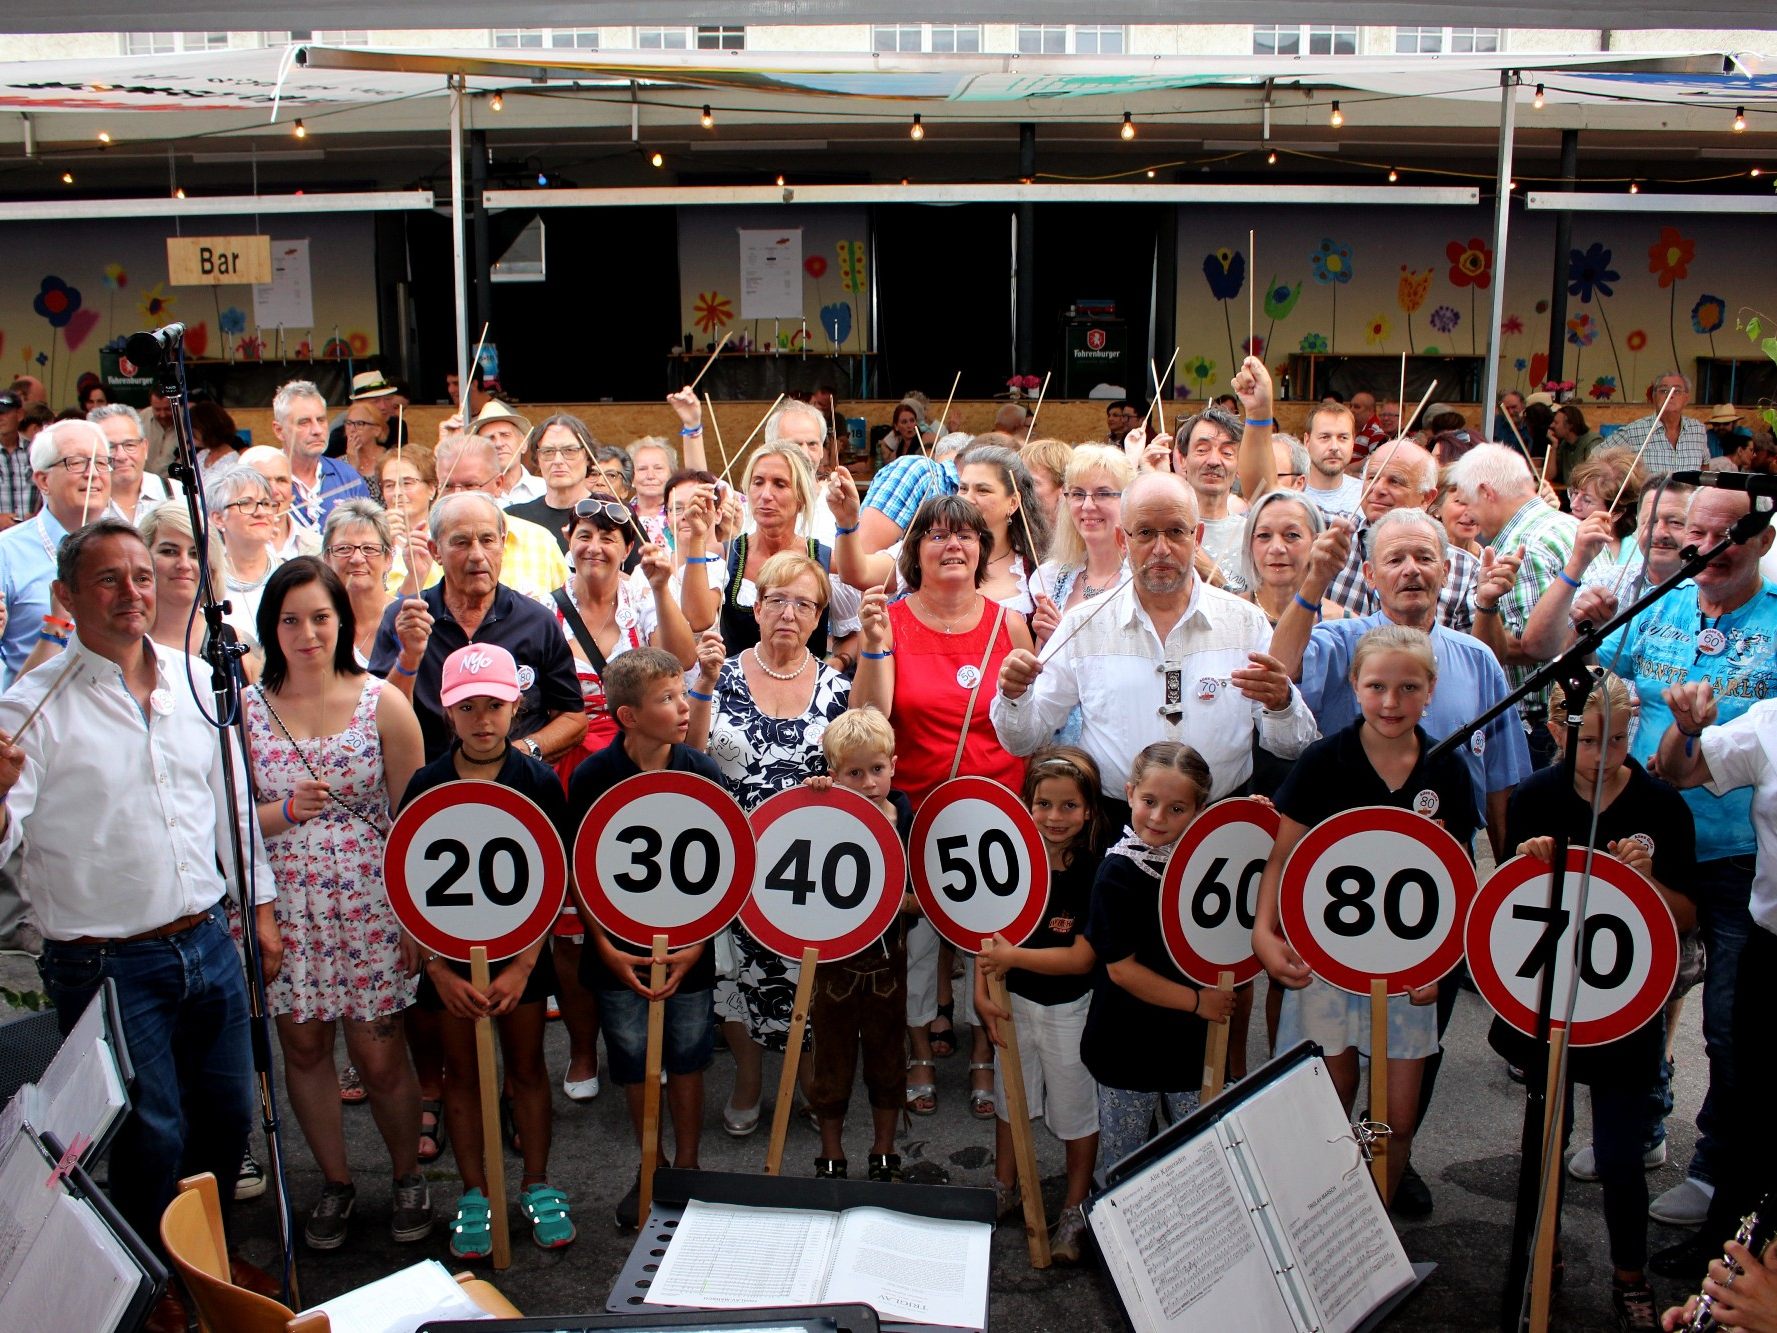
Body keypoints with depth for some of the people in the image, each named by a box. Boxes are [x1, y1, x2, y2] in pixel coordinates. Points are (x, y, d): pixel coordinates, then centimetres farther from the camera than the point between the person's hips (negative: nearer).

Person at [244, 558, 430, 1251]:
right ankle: (334, 1181, 32)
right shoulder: (245, 709, 0)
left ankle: (408, 1175, 27)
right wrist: (288, 810, -17)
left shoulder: (383, 703, -4)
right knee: (302, 1045, 12)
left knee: (380, 1056, 2)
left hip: (368, 907, -2)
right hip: (283, 911, 2)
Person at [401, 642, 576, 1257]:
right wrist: (437, 967, -13)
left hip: (520, 950, 0)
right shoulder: (427, 785, -7)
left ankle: (536, 1185, 28)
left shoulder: (539, 781, -8)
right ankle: (474, 1194, 26)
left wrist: (522, 964, -13)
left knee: (526, 1067, 11)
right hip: (448, 953, 1)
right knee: (461, 1072, 11)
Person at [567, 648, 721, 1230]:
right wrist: (606, 948, -10)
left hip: (687, 947, 0)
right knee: (632, 1063, 12)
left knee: (686, 1058, 11)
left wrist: (697, 945, -10)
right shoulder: (592, 777, -10)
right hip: (619, 951, 0)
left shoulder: (702, 773, -9)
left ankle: (687, 1166, 30)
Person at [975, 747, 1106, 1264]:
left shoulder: (1097, 871, -21)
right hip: (1016, 1001, 4)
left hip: (1071, 1008, -4)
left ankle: (1075, 1210, 32)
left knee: (1075, 1110, 11)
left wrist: (1013, 957, -25)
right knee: (1010, 1096, 22)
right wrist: (981, 990, -15)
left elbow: (1082, 957, -22)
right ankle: (1005, 1188, 44)